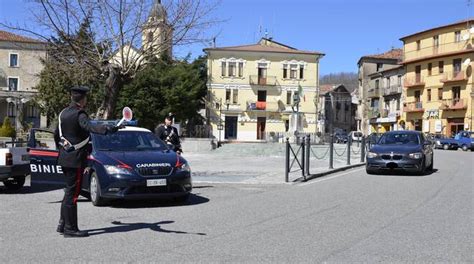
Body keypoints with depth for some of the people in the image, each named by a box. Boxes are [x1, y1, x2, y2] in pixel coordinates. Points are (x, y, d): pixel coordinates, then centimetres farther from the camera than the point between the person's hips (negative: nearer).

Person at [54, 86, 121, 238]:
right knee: (72, 192, -4)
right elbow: (91, 128, -36)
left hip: (65, 157, 9)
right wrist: (110, 129, -49)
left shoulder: (63, 113, 12)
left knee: (70, 190, 17)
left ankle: (63, 224, 23)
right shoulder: (79, 115, -16)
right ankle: (70, 229, 1)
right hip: (76, 159, -9)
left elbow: (56, 135, 21)